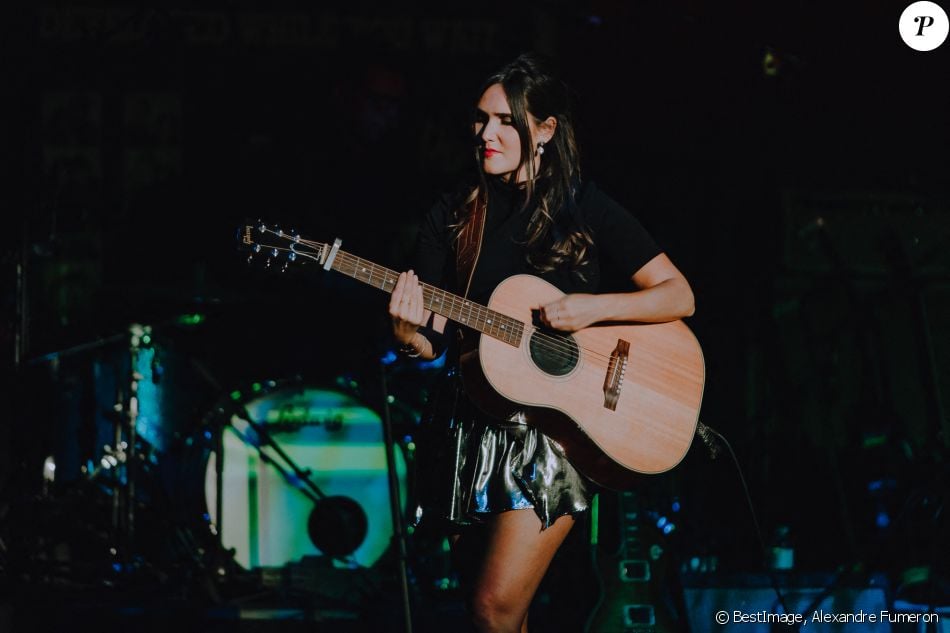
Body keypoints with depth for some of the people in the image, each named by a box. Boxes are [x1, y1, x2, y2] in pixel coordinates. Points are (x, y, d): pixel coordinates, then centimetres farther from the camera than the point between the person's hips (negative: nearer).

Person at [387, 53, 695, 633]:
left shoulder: (585, 211, -1)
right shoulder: (453, 217, 8)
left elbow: (680, 297, -1)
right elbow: (432, 342, 6)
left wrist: (595, 308, -16)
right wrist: (409, 333, -17)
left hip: (557, 429, -4)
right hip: (477, 426, 4)